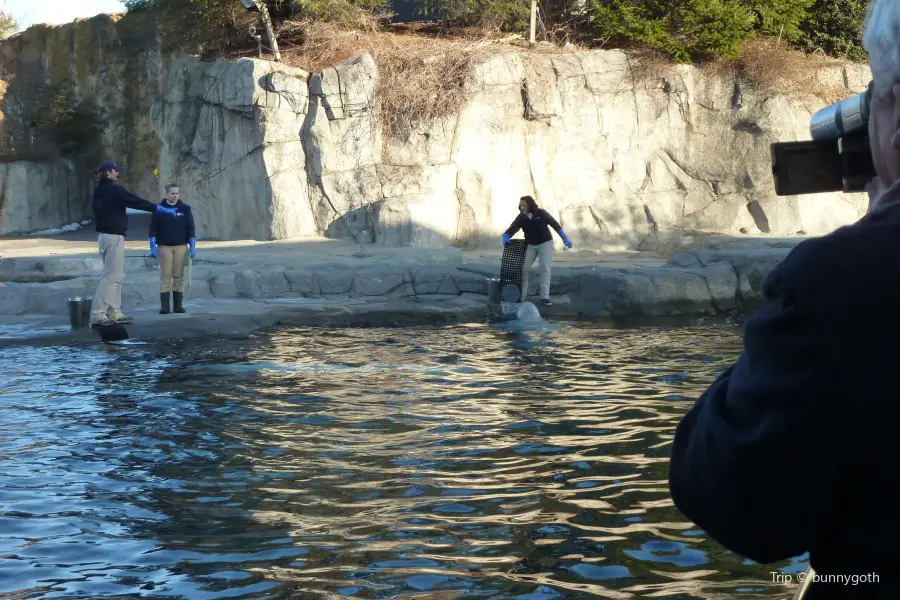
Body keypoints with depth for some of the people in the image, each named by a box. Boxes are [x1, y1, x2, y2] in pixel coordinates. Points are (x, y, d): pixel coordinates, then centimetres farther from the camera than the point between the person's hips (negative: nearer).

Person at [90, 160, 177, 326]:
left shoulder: (99, 191, 13)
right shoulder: (114, 190, -15)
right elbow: (137, 202, -14)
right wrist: (161, 209, -7)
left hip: (105, 235, 10)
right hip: (114, 237, -10)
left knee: (116, 276, 14)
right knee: (111, 276, -8)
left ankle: (114, 313, 14)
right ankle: (97, 314, -11)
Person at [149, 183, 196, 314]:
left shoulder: (185, 209, 7)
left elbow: (190, 228, 8)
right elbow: (153, 229, 2)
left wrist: (192, 246, 1)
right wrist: (153, 246, -5)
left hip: (181, 247, 2)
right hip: (164, 247, -1)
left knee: (179, 276, 3)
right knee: (165, 275, -4)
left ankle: (178, 304, 7)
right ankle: (164, 305, -3)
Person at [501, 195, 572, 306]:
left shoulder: (541, 213, -17)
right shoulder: (521, 218, -11)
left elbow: (555, 225, -8)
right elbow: (510, 230, -15)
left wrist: (565, 239, -6)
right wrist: (506, 238, -38)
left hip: (545, 243, -3)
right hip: (530, 245, 3)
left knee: (545, 268, -6)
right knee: (523, 268, -1)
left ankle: (544, 297, -4)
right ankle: (520, 296, 8)